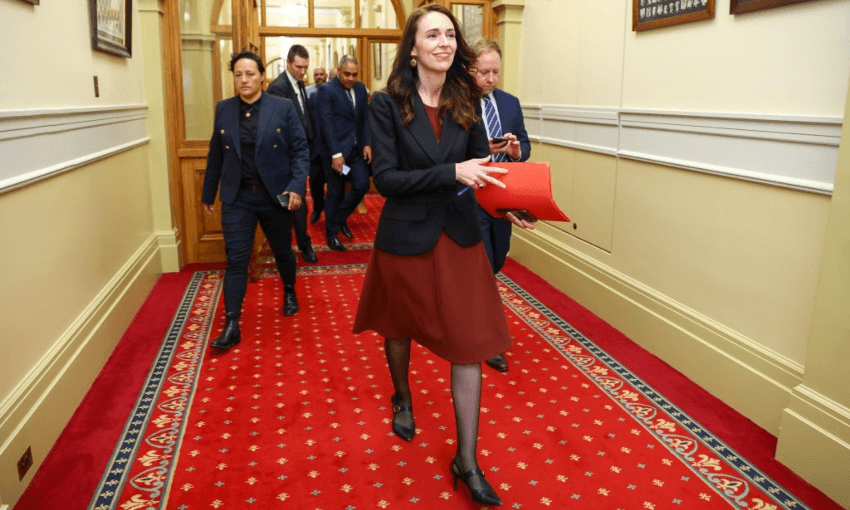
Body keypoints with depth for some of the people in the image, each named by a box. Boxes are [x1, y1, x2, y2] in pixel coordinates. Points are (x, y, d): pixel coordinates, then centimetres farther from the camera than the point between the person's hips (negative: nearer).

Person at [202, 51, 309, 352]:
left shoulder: (283, 108, -4)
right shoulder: (223, 110, 4)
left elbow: (300, 150, -6)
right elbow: (216, 155, 10)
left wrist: (297, 186, -19)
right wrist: (209, 192, 14)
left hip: (276, 196, -1)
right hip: (237, 197, 1)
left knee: (282, 251, 16)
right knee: (236, 259, -4)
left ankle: (289, 292, 46)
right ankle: (231, 327, 0)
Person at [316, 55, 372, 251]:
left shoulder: (360, 88, 8)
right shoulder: (327, 90, -10)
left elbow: (365, 118, 12)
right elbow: (327, 123, -14)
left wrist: (367, 143, 0)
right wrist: (336, 154, -18)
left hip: (357, 148, 6)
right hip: (338, 149, -5)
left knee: (362, 185, 1)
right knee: (335, 193, 4)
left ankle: (340, 217, 27)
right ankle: (332, 234, 19)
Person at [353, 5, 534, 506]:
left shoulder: (467, 101, 1)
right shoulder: (387, 103, -9)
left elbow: (480, 165, 4)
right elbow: (386, 177, -16)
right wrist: (451, 173, -26)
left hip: (459, 237, 2)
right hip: (406, 236, -2)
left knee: (471, 342, -1)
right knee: (400, 328, 20)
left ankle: (468, 461, 14)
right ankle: (403, 398, 52)